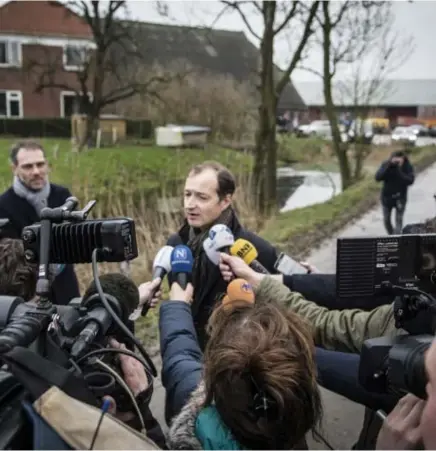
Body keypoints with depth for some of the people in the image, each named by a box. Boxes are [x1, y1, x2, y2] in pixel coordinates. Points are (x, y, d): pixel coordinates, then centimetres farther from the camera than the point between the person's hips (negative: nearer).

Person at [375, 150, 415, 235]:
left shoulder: (408, 167, -16)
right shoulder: (386, 164, -16)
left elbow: (410, 180, -27)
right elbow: (378, 177, -28)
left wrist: (399, 171, -36)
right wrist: (389, 166, -36)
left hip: (400, 197, -1)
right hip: (387, 196, 2)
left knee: (399, 219, -6)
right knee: (386, 219, 14)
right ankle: (391, 235, 38)